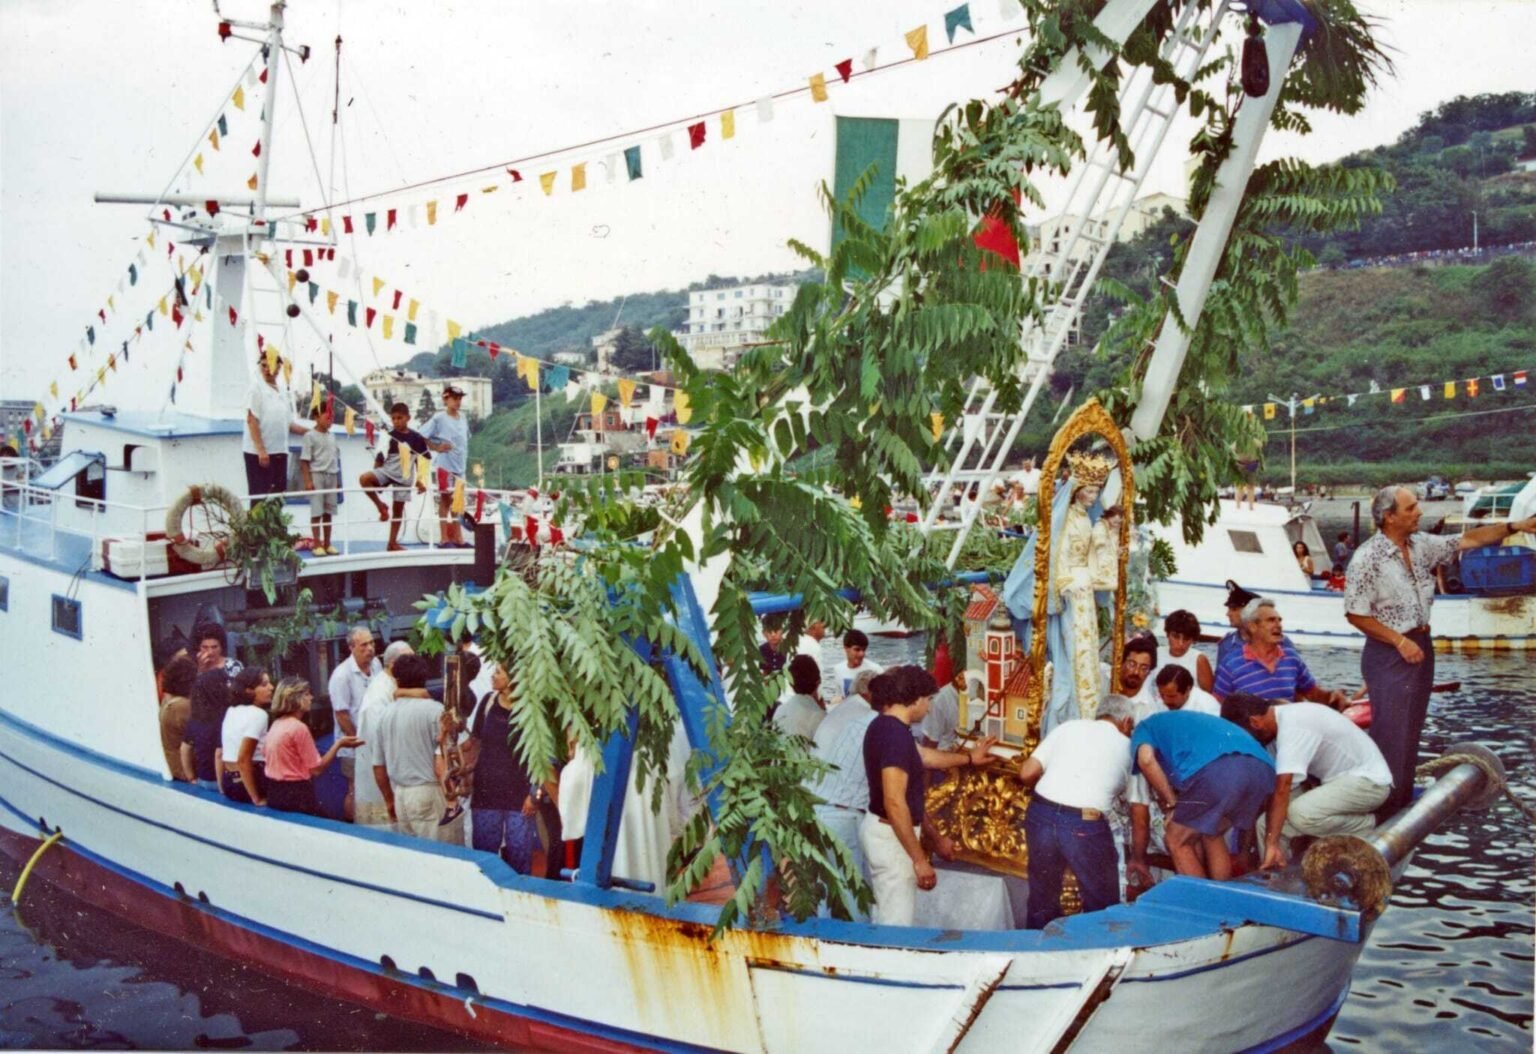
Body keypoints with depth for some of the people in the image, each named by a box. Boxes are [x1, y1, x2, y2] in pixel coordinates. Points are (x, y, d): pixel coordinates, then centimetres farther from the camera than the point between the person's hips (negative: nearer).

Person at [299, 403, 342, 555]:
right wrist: (308, 480, -15)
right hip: (317, 475, -6)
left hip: (331, 476, 6)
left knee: (328, 511, 9)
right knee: (316, 511, -3)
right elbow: (305, 460, -9)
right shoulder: (310, 436, -7)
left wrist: (338, 480, 14)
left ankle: (327, 543, 15)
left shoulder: (332, 437, 12)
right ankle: (317, 545, 0)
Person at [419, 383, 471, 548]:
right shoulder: (439, 418, -9)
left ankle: (458, 538, 16)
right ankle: (444, 538, 3)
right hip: (445, 464, -6)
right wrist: (437, 447, -13)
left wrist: (463, 454, 9)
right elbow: (421, 436, -11)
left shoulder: (463, 418, 9)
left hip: (460, 464, 6)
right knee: (446, 499, -2)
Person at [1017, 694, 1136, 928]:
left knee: (1042, 900, 20)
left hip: (1040, 815, 3)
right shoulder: (1127, 747, 15)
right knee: (1103, 907, 16)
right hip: (1085, 825, -3)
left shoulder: (1068, 727, 15)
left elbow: (1027, 773, 9)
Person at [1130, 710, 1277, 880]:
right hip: (1262, 768, 7)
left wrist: (1172, 803, 11)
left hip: (1217, 768, -7)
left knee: (1178, 842, 15)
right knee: (1211, 837, 29)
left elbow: (1146, 759, 2)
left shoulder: (1145, 728, 28)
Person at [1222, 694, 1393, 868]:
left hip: (1370, 780, -9)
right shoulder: (1286, 719, 3)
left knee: (1300, 814, -30)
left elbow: (1282, 790, -33)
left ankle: (1363, 826, -7)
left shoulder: (1292, 727, -26)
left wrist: (1271, 844, -35)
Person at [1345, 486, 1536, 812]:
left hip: (1420, 647, 7)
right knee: (1390, 732, -5)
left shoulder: (1421, 545, 4)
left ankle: (1403, 801, 25)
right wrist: (1400, 641, -16)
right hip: (1389, 651, -7)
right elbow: (1355, 614, -16)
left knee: (1412, 728, 14)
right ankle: (1383, 804, 4)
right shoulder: (1368, 558, -17)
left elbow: (1468, 539, 9)